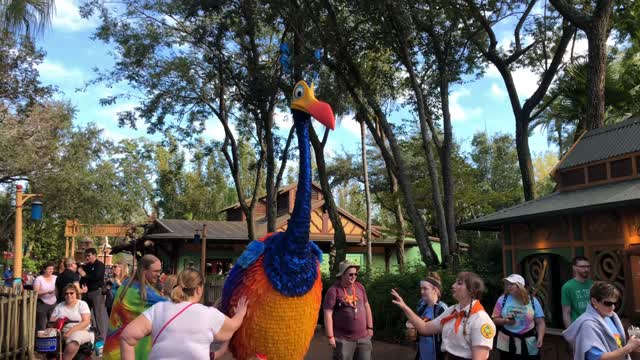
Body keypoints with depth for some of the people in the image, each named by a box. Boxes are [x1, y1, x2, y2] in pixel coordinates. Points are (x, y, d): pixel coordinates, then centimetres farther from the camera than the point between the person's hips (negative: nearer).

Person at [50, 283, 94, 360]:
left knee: (72, 346, -37)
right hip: (62, 332, 4)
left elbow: (86, 322, -7)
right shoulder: (59, 306, 18)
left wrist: (71, 331, -20)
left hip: (81, 331, -4)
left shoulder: (82, 304, 5)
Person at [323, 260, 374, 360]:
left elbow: (366, 307, 14)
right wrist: (330, 336, -15)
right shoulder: (333, 291, -12)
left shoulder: (360, 287, 6)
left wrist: (370, 327, 12)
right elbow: (328, 314, -14)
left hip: (363, 337, 5)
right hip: (343, 339, -5)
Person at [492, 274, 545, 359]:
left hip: (529, 344, 0)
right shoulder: (503, 299, -1)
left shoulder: (533, 301, 0)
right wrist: (505, 321, -18)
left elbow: (540, 322, 0)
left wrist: (540, 337, -14)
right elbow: (495, 319, 2)